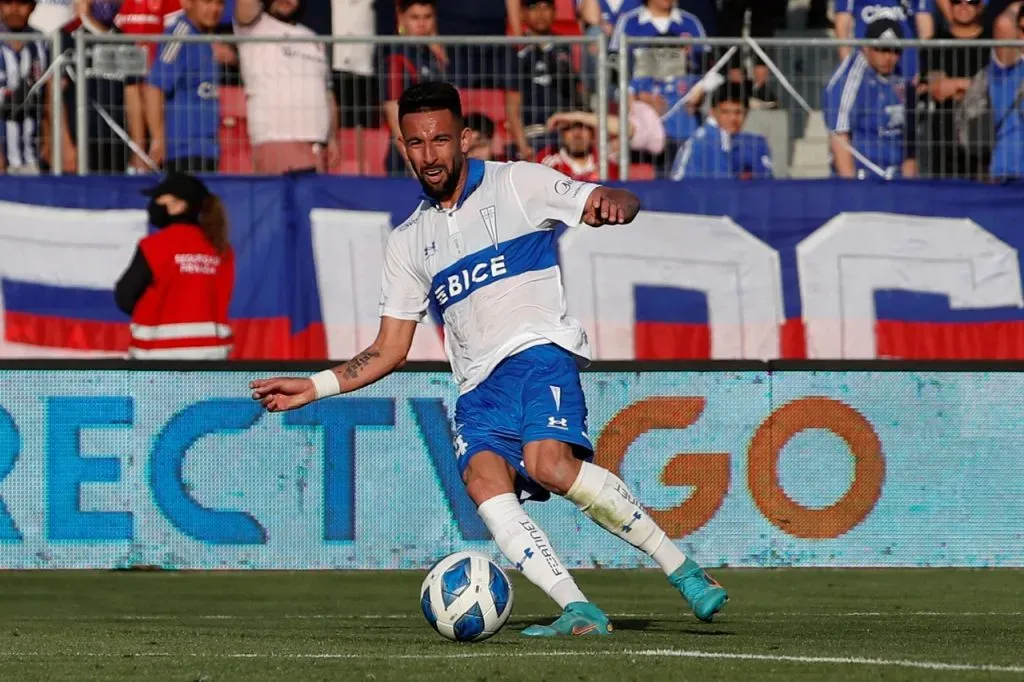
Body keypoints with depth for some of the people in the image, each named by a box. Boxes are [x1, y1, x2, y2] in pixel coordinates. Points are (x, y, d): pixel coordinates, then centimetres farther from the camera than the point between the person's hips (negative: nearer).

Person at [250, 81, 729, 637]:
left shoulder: (516, 184, 8)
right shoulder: (408, 241, 21)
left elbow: (622, 204, 0)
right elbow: (389, 350, 24)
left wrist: (610, 205, -25)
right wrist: (313, 388, 12)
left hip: (539, 351, -4)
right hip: (478, 384, 4)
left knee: (549, 464, -32)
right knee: (483, 479, -27)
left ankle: (681, 568, -19)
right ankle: (579, 612, -35)